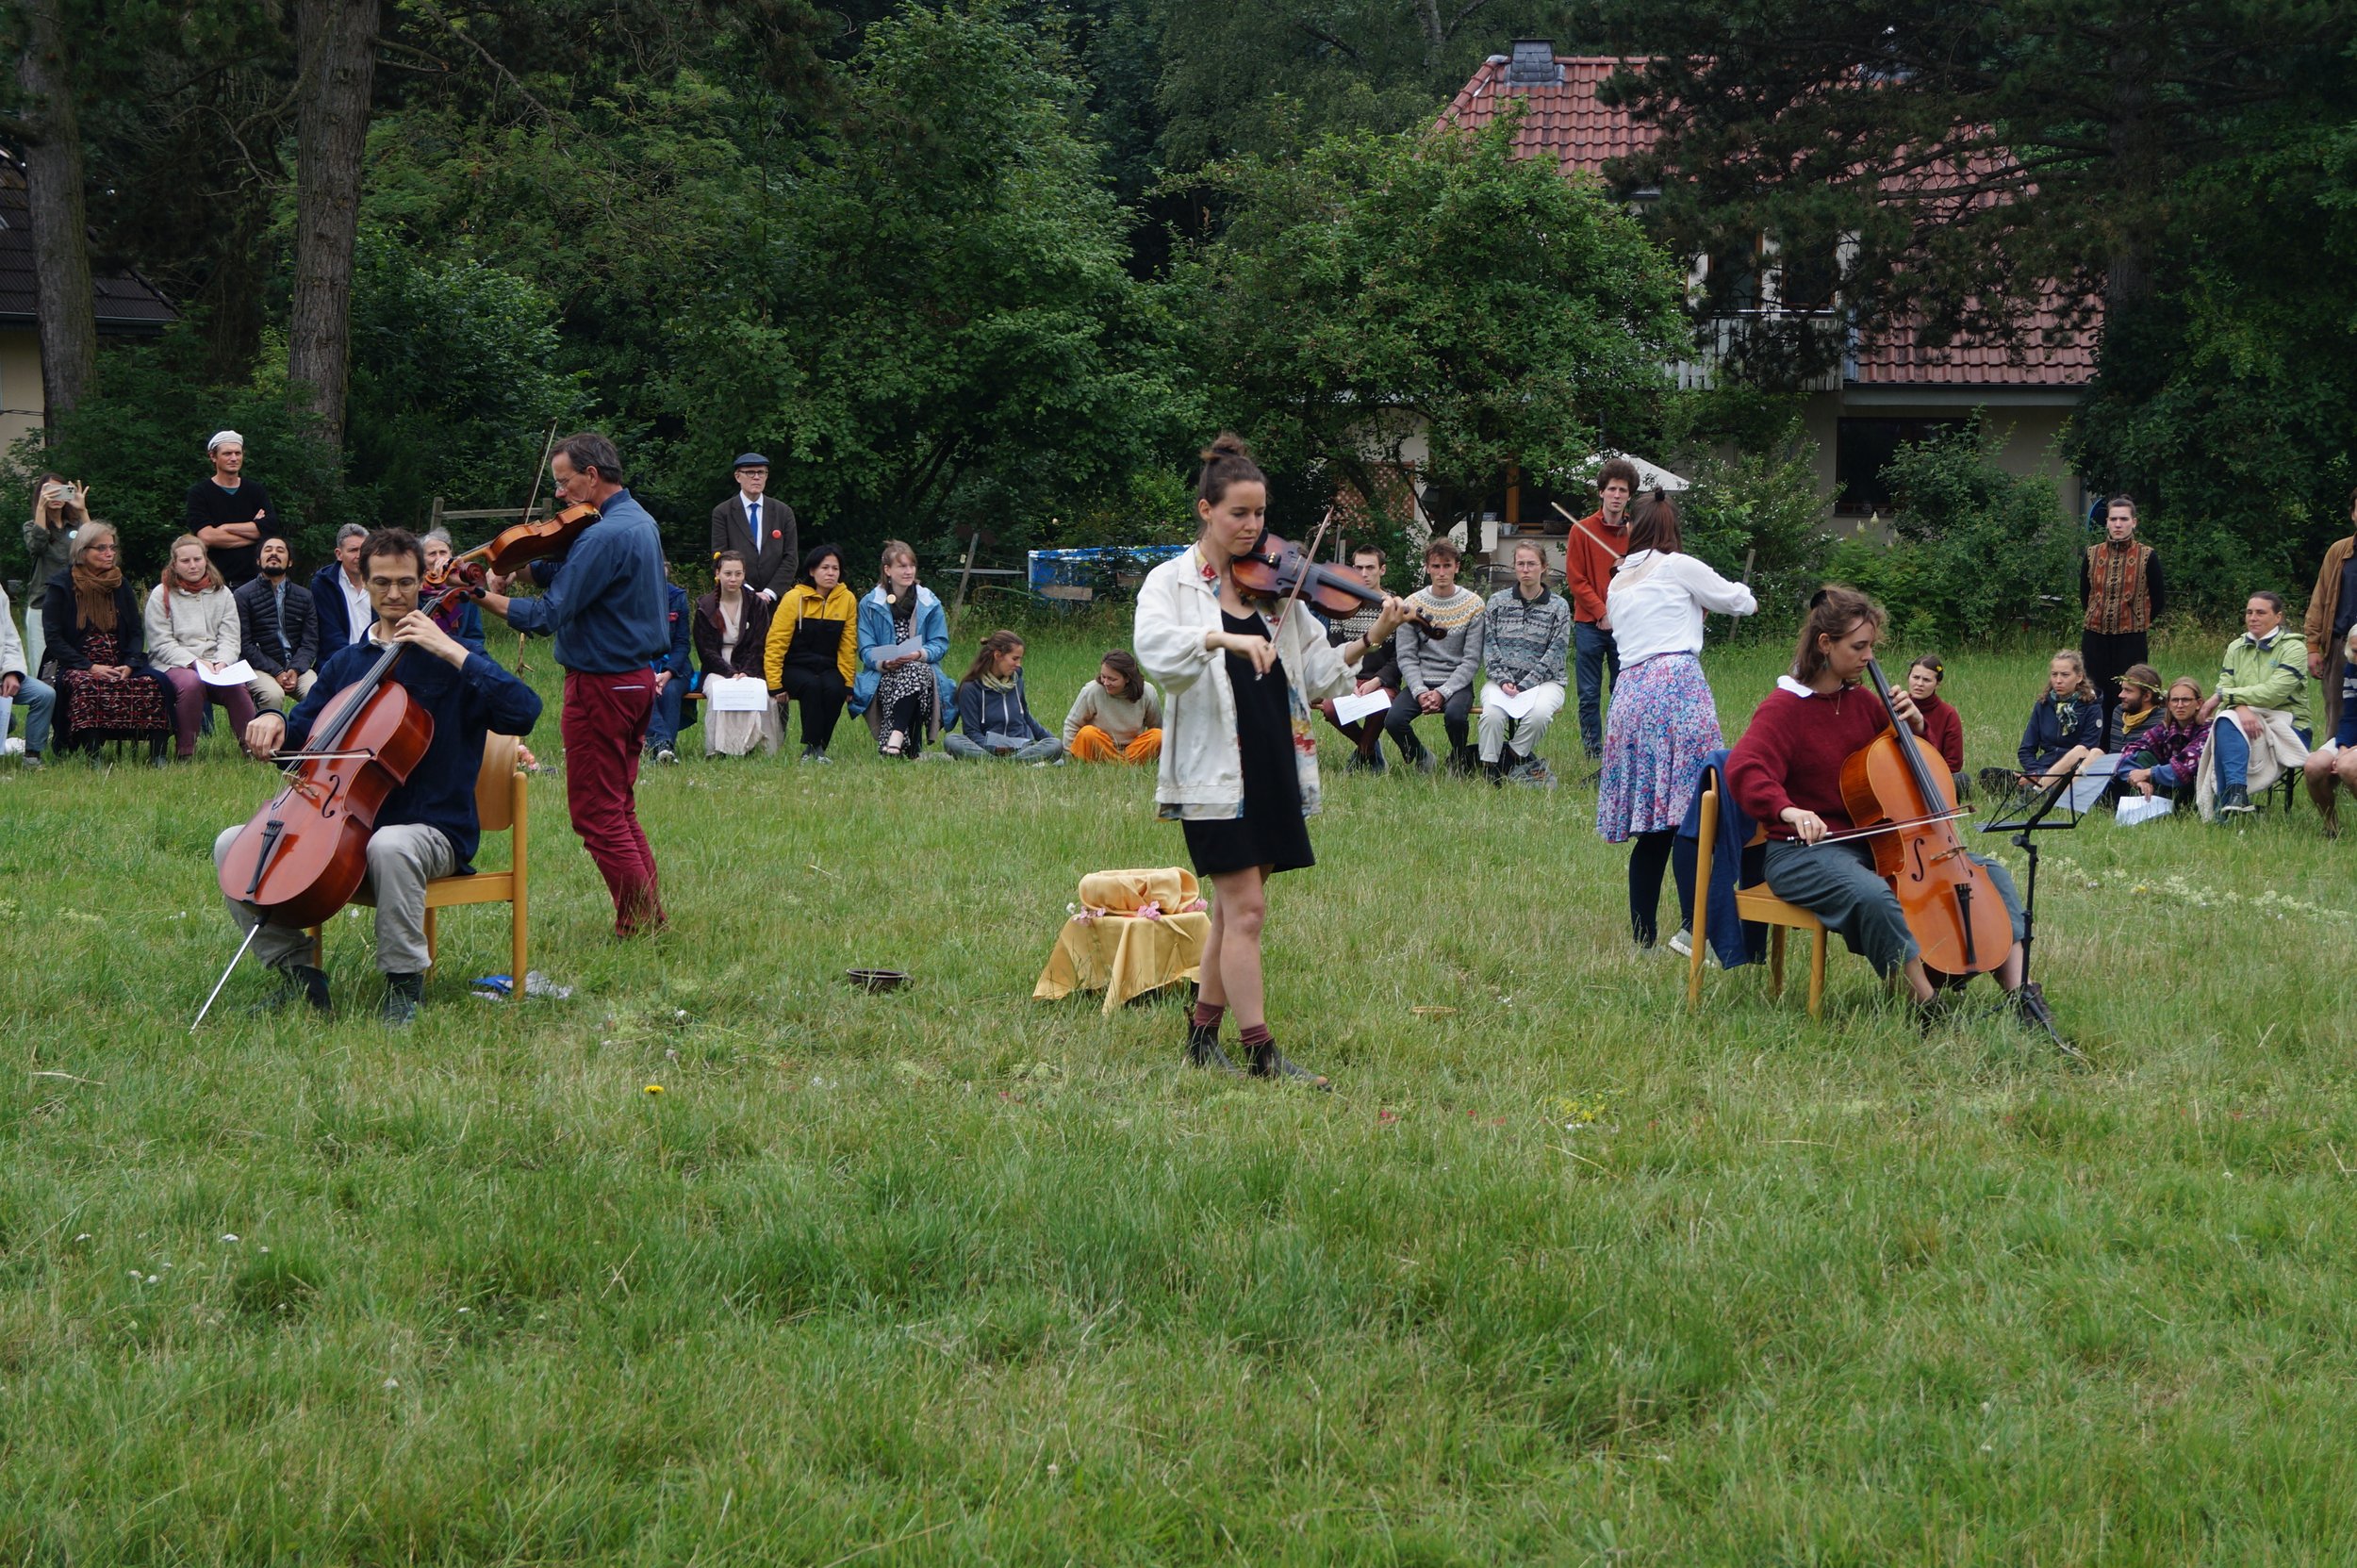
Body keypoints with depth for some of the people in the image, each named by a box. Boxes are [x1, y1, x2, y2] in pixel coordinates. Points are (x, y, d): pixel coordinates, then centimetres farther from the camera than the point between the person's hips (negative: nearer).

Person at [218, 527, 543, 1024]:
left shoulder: (450, 661, -1)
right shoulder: (345, 663, 16)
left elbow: (524, 712, -18)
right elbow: (303, 730, 25)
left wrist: (452, 650, -19)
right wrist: (274, 722, 0)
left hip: (431, 830, -6)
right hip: (343, 824, 6)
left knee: (389, 846, -42)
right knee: (233, 844, -9)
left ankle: (405, 983, -22)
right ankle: (298, 973, -1)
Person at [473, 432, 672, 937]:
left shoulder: (605, 536, -21)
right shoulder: (641, 523, 11)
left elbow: (550, 614, -23)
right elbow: (575, 578, 10)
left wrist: (489, 598, -14)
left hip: (600, 686, -10)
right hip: (636, 679, 10)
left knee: (596, 813, -3)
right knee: (619, 810, 17)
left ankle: (637, 924, -2)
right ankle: (651, 916, 18)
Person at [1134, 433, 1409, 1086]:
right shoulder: (1171, 583, -3)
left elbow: (1315, 673, 7)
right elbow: (1154, 647, -24)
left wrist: (1369, 641, -8)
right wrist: (1227, 638, -37)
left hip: (1273, 764, 5)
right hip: (1213, 768, -5)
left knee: (1234, 908, 12)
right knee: (1246, 908, -8)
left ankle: (1203, 1033, 24)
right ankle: (1262, 1054, -6)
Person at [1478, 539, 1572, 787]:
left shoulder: (1558, 606, 5)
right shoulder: (1498, 601, 11)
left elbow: (1555, 654, -2)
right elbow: (1489, 646, 6)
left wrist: (1524, 685, -13)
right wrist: (1503, 680, -11)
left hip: (1543, 680, -1)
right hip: (1501, 679, 1)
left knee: (1539, 713, -35)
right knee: (1492, 713, -32)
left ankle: (1512, 756, -10)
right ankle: (1490, 769, -15)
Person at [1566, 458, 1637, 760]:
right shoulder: (1582, 530, 2)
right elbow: (1575, 579, -1)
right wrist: (1602, 612, -8)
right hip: (1590, 624, -1)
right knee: (1590, 694, 0)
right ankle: (1594, 756, 4)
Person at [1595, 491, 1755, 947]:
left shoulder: (1618, 583, 21)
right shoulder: (1678, 567, 4)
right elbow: (1740, 601, 12)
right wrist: (1744, 597, 36)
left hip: (1629, 694, 6)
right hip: (1677, 682, -6)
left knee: (1652, 831, 7)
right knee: (1688, 816, -7)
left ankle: (1642, 935, 5)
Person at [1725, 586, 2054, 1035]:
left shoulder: (1862, 703, 11)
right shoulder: (1786, 707, -10)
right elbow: (1744, 770, -28)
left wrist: (1915, 726, 2)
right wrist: (1789, 810, -46)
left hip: (1875, 841, 8)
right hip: (1806, 851, -8)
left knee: (1989, 871, -2)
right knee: (1873, 894, -40)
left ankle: (2021, 993, -10)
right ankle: (1929, 1009, -33)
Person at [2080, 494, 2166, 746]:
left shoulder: (2147, 557, -2)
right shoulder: (2093, 554, 6)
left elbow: (2159, 601, 6)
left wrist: (2137, 621, 9)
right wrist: (2102, 618, 13)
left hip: (2132, 639, -3)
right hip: (2096, 638, 3)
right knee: (2098, 698, 3)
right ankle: (2099, 752, 8)